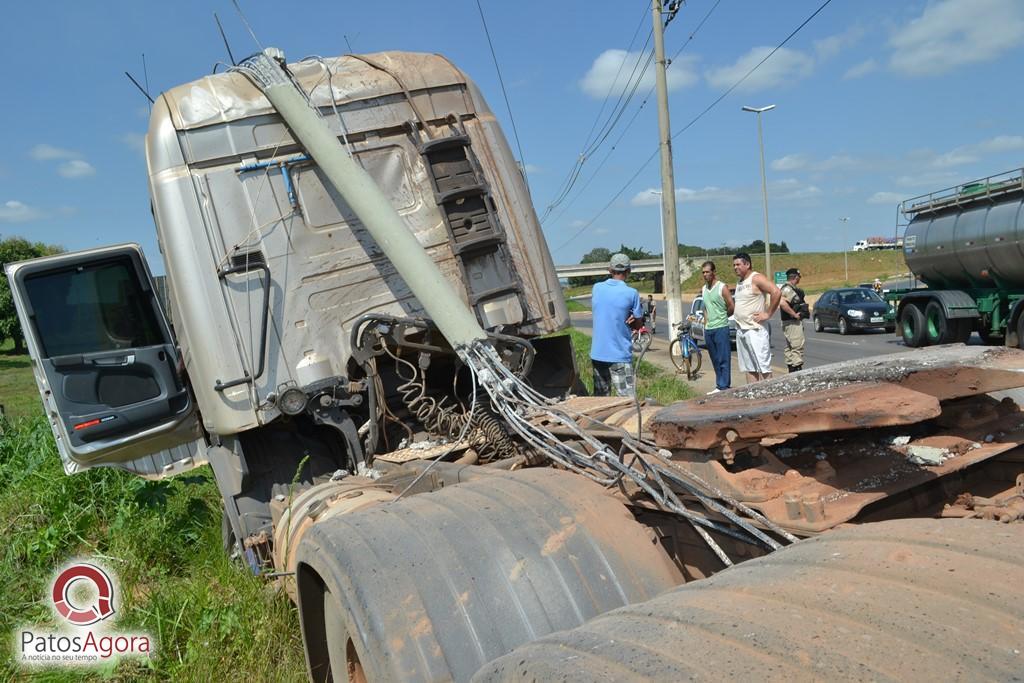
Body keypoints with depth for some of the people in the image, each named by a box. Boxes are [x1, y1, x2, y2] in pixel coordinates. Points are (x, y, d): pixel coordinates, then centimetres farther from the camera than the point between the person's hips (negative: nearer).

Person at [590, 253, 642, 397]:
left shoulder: (596, 288, 3)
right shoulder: (631, 294, -9)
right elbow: (638, 324, -1)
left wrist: (623, 320, 5)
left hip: (597, 354, 5)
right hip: (619, 356, -5)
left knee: (600, 400, 15)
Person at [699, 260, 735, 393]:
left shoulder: (722, 287, -8)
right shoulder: (703, 289, 13)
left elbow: (731, 307, -6)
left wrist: (722, 317, 8)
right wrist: (706, 322, 13)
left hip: (721, 328, -7)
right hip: (708, 329, 7)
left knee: (723, 360, -4)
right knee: (715, 360, 11)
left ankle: (723, 387, -3)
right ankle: (719, 385, 18)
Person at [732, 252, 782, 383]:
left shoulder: (756, 278, -10)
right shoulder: (739, 282, 16)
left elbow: (776, 292, -21)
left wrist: (768, 314, -17)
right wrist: (737, 316, 12)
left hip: (755, 330, -9)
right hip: (740, 330, 9)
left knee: (763, 367, -8)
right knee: (749, 368, 10)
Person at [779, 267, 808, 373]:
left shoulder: (792, 289, 16)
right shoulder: (788, 289, -17)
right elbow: (782, 303, -33)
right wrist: (795, 314, -26)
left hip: (795, 322, 11)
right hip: (793, 323, -11)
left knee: (790, 348, 14)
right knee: (797, 346, -12)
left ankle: (791, 370, 20)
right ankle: (797, 369, -14)